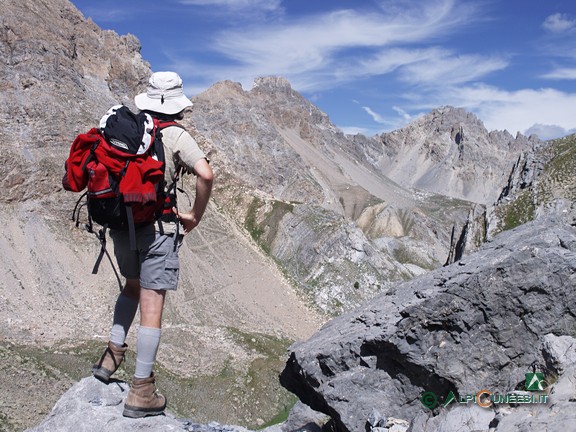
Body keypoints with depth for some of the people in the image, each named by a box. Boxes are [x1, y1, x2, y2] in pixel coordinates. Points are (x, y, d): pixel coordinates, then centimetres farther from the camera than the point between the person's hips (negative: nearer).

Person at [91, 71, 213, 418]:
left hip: (121, 224, 6)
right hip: (157, 227, -5)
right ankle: (141, 392, 6)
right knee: (152, 306, 0)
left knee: (133, 286, 29)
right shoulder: (175, 135, -7)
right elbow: (206, 174, -20)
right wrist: (196, 215, -7)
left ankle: (113, 354, 26)